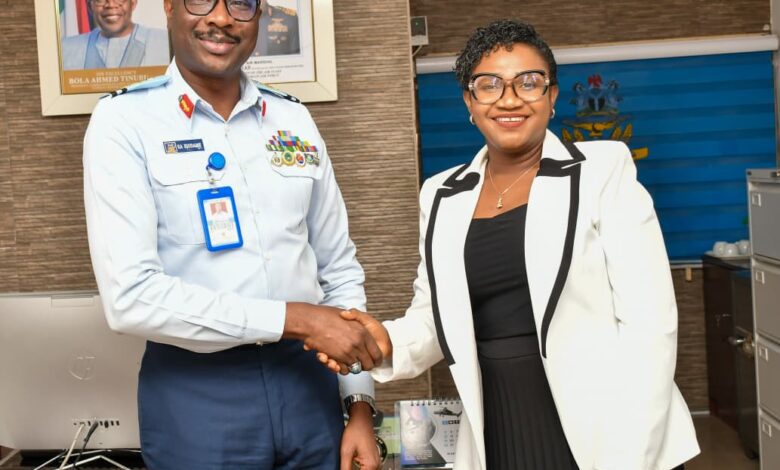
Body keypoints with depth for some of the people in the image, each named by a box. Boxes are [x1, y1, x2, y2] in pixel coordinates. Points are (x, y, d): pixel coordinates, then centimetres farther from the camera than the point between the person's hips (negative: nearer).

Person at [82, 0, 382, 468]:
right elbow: (130, 294, -18)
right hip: (196, 394, -4)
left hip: (306, 380, 4)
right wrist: (292, 318, -18)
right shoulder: (124, 120, -8)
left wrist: (360, 404, 3)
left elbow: (339, 268, 8)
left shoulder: (295, 119, 5)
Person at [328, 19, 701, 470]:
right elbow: (435, 319, 10)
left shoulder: (604, 170, -6)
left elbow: (648, 322, -10)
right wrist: (388, 343, -11)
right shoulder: (442, 196, 5)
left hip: (599, 434, -3)